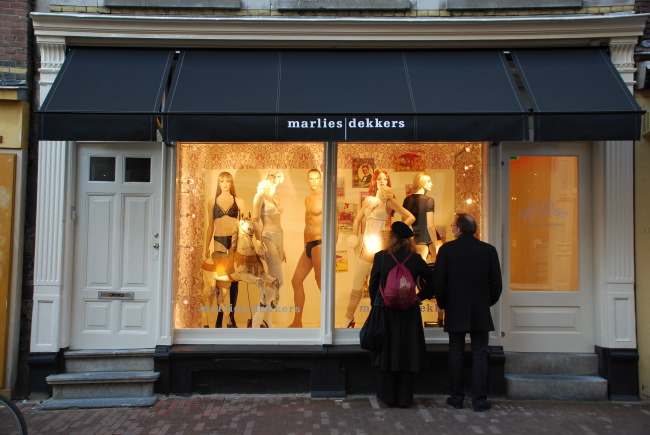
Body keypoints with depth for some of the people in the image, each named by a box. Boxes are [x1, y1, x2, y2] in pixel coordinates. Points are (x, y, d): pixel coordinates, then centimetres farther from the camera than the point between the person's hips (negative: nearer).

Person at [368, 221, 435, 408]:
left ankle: (388, 396, 15)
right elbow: (432, 281, 5)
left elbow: (373, 284, -4)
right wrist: (420, 296, 12)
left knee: (386, 352, 10)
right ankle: (404, 398, 15)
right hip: (409, 313, 1)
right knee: (407, 353, 10)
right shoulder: (416, 259, -3)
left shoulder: (381, 257, -8)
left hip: (385, 310, -1)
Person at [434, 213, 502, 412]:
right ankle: (479, 400, 8)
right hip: (480, 313, 1)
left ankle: (457, 398, 15)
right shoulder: (488, 250, -2)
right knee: (479, 355, 7)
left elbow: (439, 281, -5)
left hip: (455, 312, 0)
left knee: (456, 354, 9)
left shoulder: (446, 249, -6)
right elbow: (496, 282, 0)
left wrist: (443, 304, 9)